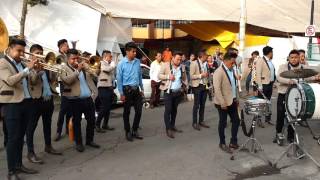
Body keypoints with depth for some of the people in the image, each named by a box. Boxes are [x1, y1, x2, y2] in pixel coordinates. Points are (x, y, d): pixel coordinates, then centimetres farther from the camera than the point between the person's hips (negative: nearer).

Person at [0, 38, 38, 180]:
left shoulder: (22, 63, 15)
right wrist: (28, 69, -24)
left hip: (26, 103, 7)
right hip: (12, 104, -7)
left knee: (21, 136, 14)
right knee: (13, 137, -3)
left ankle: (19, 165, 25)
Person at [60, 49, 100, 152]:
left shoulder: (84, 65, 13)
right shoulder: (64, 68, -2)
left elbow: (95, 74, 9)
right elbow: (67, 80, -19)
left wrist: (86, 68, -7)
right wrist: (78, 70, -22)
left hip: (88, 98, 5)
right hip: (75, 100, -4)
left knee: (92, 120, 10)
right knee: (76, 122, 6)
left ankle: (89, 140, 26)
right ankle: (78, 143, 19)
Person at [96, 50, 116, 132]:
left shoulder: (109, 64, 20)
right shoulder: (101, 63, -7)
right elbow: (110, 69, -20)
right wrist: (112, 62, -3)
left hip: (110, 88, 8)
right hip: (103, 88, -8)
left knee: (108, 107, 10)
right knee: (104, 107, -9)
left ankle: (105, 124, 19)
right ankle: (97, 125, 0)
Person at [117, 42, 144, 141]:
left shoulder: (137, 61, 4)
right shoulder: (122, 63, -9)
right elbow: (119, 79, -8)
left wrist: (141, 88, 12)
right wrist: (121, 93, -10)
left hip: (136, 89, 5)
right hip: (127, 89, -4)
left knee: (139, 111, 7)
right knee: (127, 112, 6)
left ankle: (135, 131, 23)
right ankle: (128, 132, 20)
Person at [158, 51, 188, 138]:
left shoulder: (182, 67, 9)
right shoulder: (165, 65, -3)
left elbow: (185, 78, 18)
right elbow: (159, 75, -3)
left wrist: (185, 87, 6)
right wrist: (168, 76, -18)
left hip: (178, 92, 4)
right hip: (168, 92, -4)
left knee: (174, 109, 14)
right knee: (168, 110, -5)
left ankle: (173, 126, 27)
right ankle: (168, 129, 0)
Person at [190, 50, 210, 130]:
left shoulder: (206, 64, 9)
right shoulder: (194, 63, -10)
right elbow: (191, 76, -15)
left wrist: (207, 74, 4)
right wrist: (201, 75, -18)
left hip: (204, 86, 6)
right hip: (197, 86, -6)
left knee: (203, 105, 11)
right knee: (196, 105, 0)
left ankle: (201, 121, 23)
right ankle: (194, 123, 9)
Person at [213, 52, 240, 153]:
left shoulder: (232, 70, 8)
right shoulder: (218, 72, -18)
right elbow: (217, 89, -22)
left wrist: (237, 98, 14)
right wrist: (223, 103, -22)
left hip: (232, 101, 8)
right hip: (223, 103, -8)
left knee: (236, 121, 11)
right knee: (223, 123, 6)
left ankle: (233, 142, 26)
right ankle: (222, 144, 22)